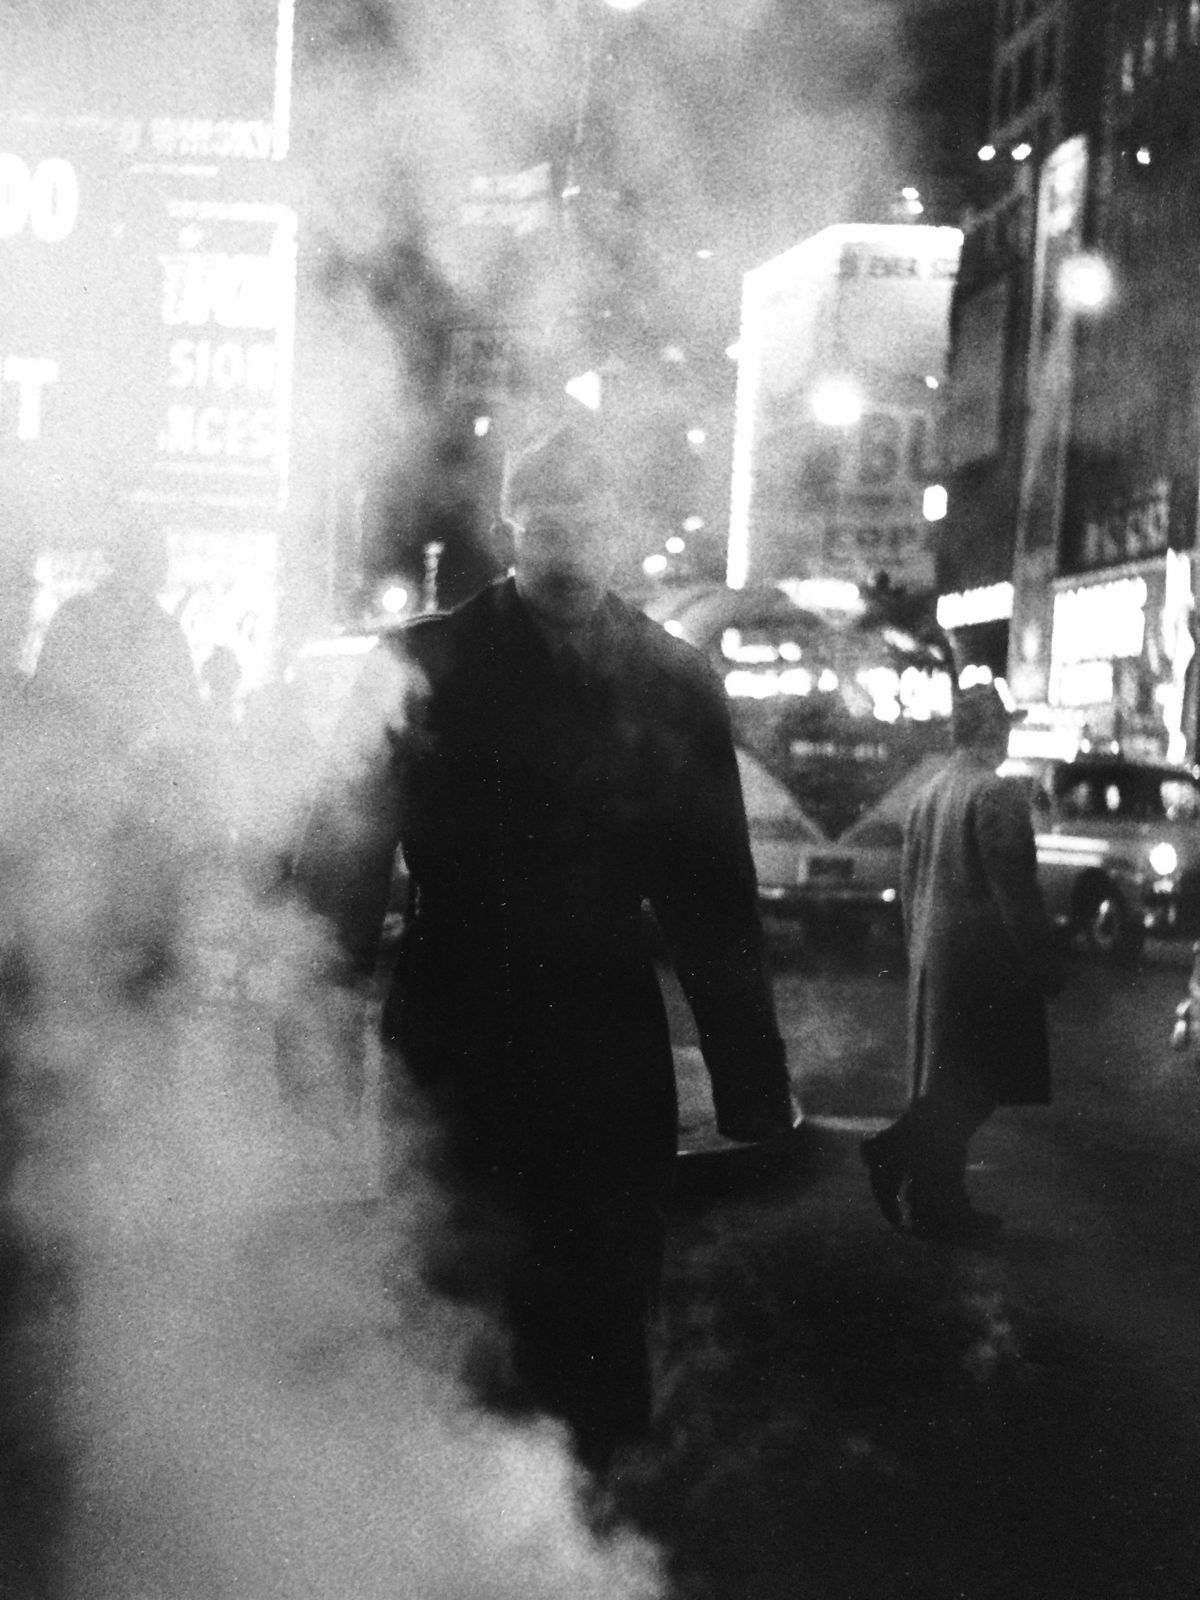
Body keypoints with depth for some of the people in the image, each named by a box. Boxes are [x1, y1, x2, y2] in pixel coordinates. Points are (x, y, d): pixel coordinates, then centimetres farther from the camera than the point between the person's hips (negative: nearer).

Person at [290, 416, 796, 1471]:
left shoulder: (674, 682, 5)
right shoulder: (430, 665, 1)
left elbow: (714, 898, 6)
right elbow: (348, 859, -3)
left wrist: (754, 1086, 4)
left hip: (611, 1064, 1)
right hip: (456, 1057, -1)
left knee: (603, 1335, 6)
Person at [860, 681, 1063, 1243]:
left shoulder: (928, 794, 10)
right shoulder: (997, 796, -16)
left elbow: (908, 881, 17)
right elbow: (1015, 891, -18)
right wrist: (1043, 964, -13)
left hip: (933, 959, 9)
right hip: (984, 960, -8)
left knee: (949, 1088, 13)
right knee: (971, 1089, 0)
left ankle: (940, 1205, 10)